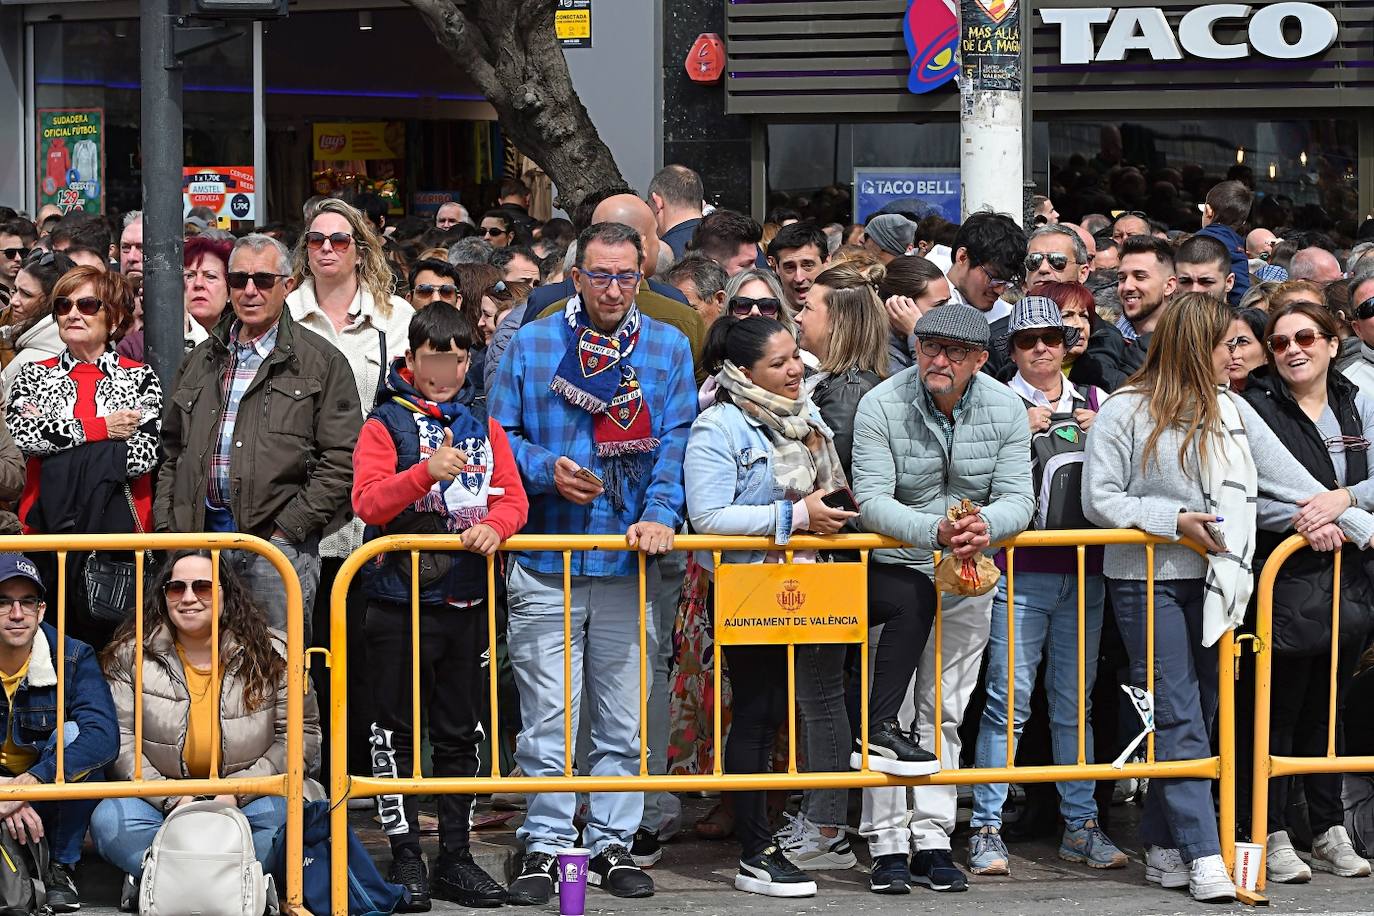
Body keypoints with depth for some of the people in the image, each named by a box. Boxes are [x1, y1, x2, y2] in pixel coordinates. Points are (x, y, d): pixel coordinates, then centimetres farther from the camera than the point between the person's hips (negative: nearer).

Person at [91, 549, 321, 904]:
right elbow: (119, 740, -5)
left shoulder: (273, 653, 0)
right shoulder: (131, 655, 0)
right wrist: (170, 799, -18)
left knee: (281, 818, -33)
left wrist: (237, 791, -15)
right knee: (109, 821, -30)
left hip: (246, 800, 0)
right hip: (160, 802, 1)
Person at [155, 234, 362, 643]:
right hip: (200, 536, 5)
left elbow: (340, 462, -4)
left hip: (279, 539, -4)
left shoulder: (321, 362, 2)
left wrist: (289, 529, -10)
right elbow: (172, 452, 22)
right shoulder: (201, 361, 18)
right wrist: (167, 528, 10)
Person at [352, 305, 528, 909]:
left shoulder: (484, 428, 13)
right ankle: (405, 856, 6)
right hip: (400, 602, -4)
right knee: (398, 732, 0)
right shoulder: (386, 424, 0)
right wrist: (427, 471, -28)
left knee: (462, 733, 9)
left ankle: (456, 857, 16)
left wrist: (493, 526, -18)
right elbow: (368, 502, -14)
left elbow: (512, 497, 4)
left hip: (467, 603, 4)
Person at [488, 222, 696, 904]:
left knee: (622, 720, 7)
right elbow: (498, 434, 7)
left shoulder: (668, 348, 8)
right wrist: (547, 470, -11)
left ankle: (613, 843, 16)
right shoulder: (531, 346, 6)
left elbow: (675, 443, 1)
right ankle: (545, 847, 4)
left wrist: (658, 515, -12)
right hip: (545, 564, -1)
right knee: (547, 717, -3)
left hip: (630, 560, 1)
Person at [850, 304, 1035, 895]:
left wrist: (985, 525, -33)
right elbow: (872, 500, -21)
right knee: (888, 710, -7)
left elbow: (1018, 499, -10)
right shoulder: (881, 406, -15)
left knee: (945, 712, 8)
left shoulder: (1006, 409, -6)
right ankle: (888, 845, -2)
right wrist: (933, 530, -36)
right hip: (897, 565, -3)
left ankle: (932, 840, 13)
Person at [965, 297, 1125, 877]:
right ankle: (986, 829, -4)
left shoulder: (1094, 403, 15)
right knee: (1008, 698, -7)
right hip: (1019, 569, -4)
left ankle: (1080, 825, 14)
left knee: (1075, 701, 8)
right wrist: (1022, 429, -15)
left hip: (1084, 571, 4)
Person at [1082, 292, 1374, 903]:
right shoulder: (1125, 412, -3)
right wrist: (1174, 521, -16)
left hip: (1213, 583, 5)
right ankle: (1203, 856, -8)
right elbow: (1100, 499, -6)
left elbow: (1291, 481, 10)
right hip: (1147, 582, -5)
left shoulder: (1232, 411, 12)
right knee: (1178, 718, -6)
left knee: (1200, 714, 7)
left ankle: (1163, 848, 15)